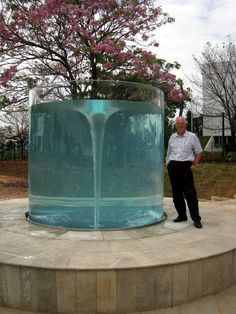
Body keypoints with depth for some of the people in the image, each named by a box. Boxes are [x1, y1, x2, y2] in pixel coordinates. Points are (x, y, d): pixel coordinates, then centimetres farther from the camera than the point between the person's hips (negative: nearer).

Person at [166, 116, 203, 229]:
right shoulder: (172, 137, 14)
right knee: (176, 193, 9)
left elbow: (198, 152, 5)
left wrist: (195, 165, -5)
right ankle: (182, 215, 20)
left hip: (185, 166, -5)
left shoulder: (192, 136, 2)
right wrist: (167, 163, 13)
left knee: (190, 194, -7)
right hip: (173, 167, 5)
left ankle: (196, 219, -3)